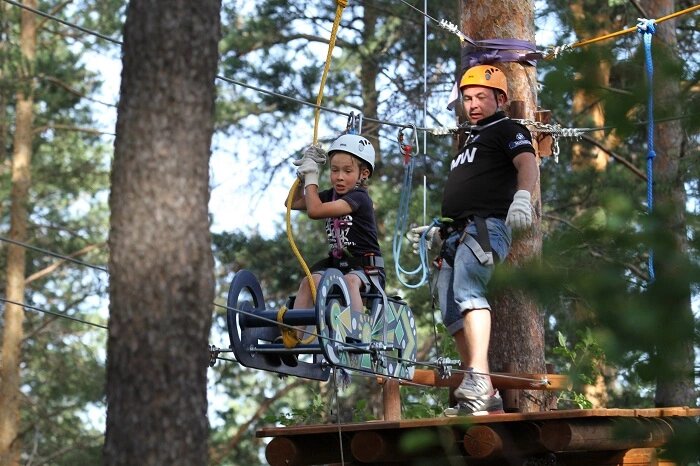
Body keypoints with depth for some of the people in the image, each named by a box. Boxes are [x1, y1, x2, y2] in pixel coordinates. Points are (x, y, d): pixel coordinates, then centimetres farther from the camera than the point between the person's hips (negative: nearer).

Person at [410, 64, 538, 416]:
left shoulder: (508, 130, 6)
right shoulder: (470, 141, 32)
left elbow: (528, 163, -15)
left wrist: (522, 196, -35)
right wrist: (437, 232, 31)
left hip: (486, 227, -10)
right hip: (457, 234, 10)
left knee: (466, 291, -31)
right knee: (453, 315, 2)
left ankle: (479, 382, -45)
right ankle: (486, 400, 4)